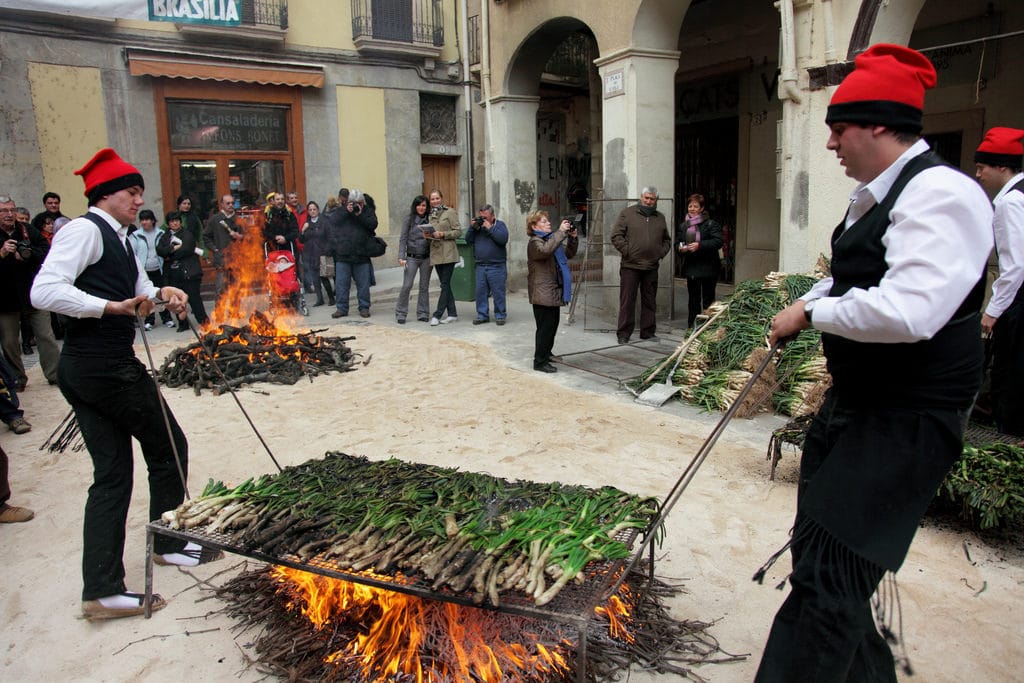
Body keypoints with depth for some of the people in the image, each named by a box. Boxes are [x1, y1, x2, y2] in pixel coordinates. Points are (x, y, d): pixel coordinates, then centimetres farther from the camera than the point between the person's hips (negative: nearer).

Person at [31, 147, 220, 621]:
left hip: (83, 369, 10)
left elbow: (138, 290, 24)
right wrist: (111, 306, -22)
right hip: (106, 367, -10)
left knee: (111, 474, 9)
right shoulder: (84, 230, -11)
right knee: (169, 447, 7)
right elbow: (44, 292, -22)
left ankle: (101, 590, 13)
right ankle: (168, 542, 27)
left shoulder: (115, 240, 18)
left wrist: (160, 294, 3)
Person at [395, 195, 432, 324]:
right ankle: (401, 313, 5)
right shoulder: (409, 220, 1)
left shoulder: (430, 220, 7)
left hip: (426, 258, 2)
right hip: (412, 257, -2)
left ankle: (423, 313, 16)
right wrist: (401, 256, -9)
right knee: (407, 286, -6)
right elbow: (403, 239, -1)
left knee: (424, 287, 7)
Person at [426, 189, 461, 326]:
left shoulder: (450, 212, -3)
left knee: (445, 284, -7)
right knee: (445, 284, 9)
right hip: (436, 253, 6)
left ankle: (437, 314, -6)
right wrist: (427, 235, 1)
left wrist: (442, 234, -16)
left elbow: (458, 232, -7)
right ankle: (452, 314, 15)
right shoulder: (430, 215, 15)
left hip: (448, 254, -6)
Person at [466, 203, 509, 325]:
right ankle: (482, 315, 14)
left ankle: (500, 315, 8)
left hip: (496, 266, -4)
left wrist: (490, 228, -15)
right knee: (480, 291, 5)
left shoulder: (500, 224, 2)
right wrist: (472, 227, -4)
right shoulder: (477, 226, 14)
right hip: (480, 266, 4)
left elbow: (503, 239, -16)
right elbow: (468, 240, 9)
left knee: (498, 292, -1)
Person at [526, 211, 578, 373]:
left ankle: (546, 354, 33)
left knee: (552, 325, 18)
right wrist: (561, 232, -30)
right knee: (545, 327, -5)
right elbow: (545, 250, -34)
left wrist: (572, 238, 5)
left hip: (553, 292, 9)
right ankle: (540, 362, 2)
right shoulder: (535, 242, -10)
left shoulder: (551, 239, 17)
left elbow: (569, 254, 22)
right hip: (542, 293, -9)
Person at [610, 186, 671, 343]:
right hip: (630, 266, -4)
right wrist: (627, 251, -11)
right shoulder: (628, 213, 1)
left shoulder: (660, 218, 15)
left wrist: (662, 252, 7)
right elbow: (616, 236, -4)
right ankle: (623, 333, 4)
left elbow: (667, 240, 24)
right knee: (627, 301, -2)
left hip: (651, 267, 5)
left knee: (649, 301, 10)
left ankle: (648, 332, 19)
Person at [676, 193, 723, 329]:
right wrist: (680, 247, -6)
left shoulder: (711, 224, -6)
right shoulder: (683, 225, 11)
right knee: (693, 299, 11)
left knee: (708, 299, 2)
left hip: (708, 268, -5)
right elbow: (677, 242, 17)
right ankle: (692, 327, 17)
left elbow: (718, 241, -16)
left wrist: (700, 245, -26)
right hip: (690, 267, 5)